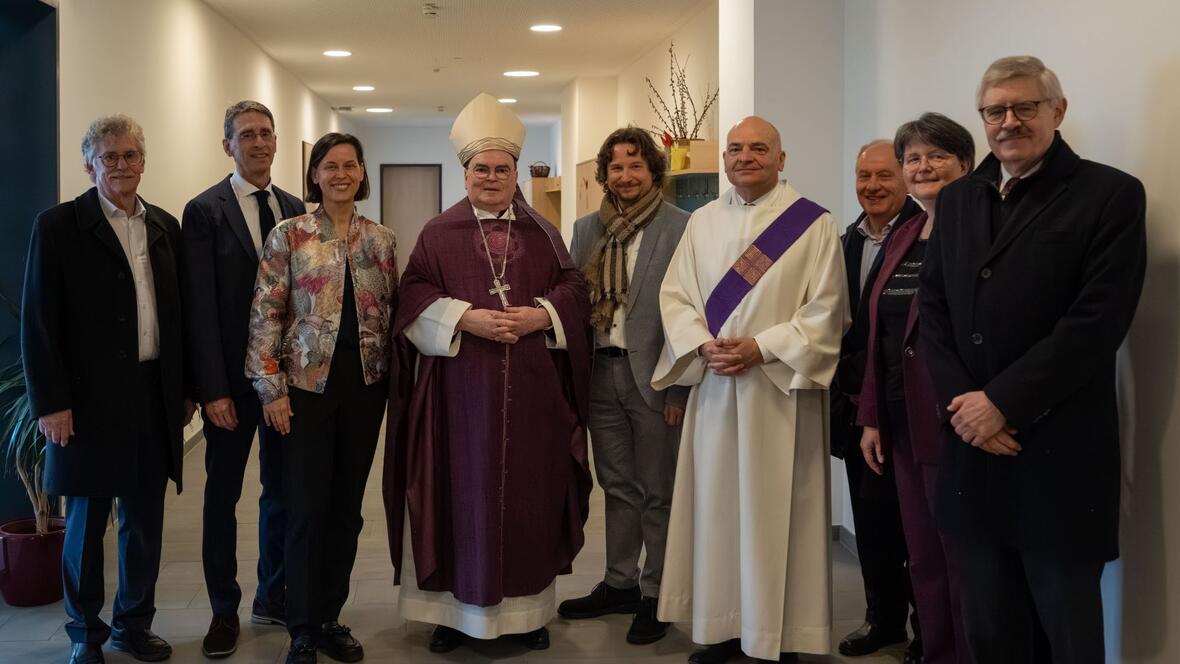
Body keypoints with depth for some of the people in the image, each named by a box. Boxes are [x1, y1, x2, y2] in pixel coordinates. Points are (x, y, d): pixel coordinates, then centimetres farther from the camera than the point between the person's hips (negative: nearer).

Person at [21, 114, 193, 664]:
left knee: (145, 520, 12)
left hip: (154, 397, 4)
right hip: (90, 401, -4)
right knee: (86, 521, 9)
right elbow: (38, 322, -7)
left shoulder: (165, 227, 9)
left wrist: (185, 389, 11)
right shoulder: (58, 226, -5)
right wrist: (50, 402, -12)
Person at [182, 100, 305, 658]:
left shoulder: (295, 209, 7)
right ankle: (224, 611, 22)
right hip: (233, 377, -4)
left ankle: (273, 599, 27)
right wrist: (213, 389, -15)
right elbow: (201, 307, -11)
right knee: (223, 493, 9)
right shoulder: (204, 211, -6)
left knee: (282, 490, 12)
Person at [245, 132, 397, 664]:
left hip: (365, 384, 3)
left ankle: (330, 618, 23)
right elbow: (265, 315, -5)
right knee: (306, 508, -2)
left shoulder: (382, 239, 7)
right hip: (307, 383, -3)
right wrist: (270, 387, -10)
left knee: (347, 506, 10)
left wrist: (397, 377, 7)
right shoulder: (288, 235, -3)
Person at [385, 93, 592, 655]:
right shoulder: (438, 234, 5)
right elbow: (415, 300, -2)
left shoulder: (543, 233, 10)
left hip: (531, 395, 2)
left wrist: (539, 316, -12)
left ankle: (528, 606, 17)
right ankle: (459, 607, 12)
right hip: (462, 391, -2)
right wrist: (466, 319, -17)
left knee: (528, 494, 6)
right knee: (463, 495, 1)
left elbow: (574, 292, 6)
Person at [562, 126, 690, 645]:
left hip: (653, 376, -5)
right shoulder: (586, 229, 9)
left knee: (657, 492, 6)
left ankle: (657, 594, 18)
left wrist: (681, 388, -13)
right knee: (617, 486, 15)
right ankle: (619, 583, 27)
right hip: (600, 373, 5)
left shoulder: (681, 228, -7)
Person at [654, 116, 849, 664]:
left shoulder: (813, 224, -3)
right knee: (716, 505, 7)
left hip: (782, 389, -4)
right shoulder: (702, 222, 11)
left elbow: (826, 310, -8)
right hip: (713, 387, 4)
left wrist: (762, 349, -17)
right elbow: (675, 295, 7)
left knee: (776, 509, 1)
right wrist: (703, 345, -11)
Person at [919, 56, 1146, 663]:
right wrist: (959, 404, -7)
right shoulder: (957, 199, 13)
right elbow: (933, 307, 8)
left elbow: (1098, 320, -13)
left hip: (1058, 453, -4)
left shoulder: (1110, 194, -4)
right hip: (971, 444, 5)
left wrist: (1003, 403, -16)